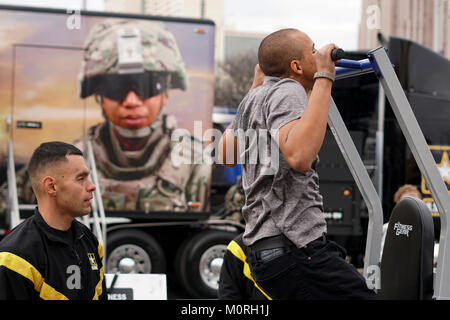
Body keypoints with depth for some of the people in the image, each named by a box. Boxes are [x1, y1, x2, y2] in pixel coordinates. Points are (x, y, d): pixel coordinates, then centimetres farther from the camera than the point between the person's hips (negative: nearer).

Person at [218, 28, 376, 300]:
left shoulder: (255, 97, 17)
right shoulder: (288, 92, -11)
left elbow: (226, 156, 35)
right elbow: (299, 156, -32)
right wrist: (324, 79, -25)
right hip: (293, 246, -10)